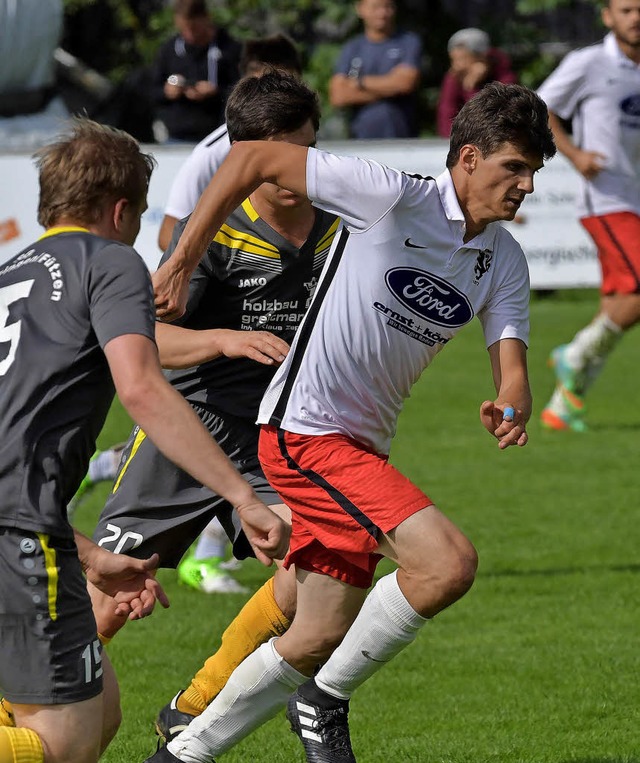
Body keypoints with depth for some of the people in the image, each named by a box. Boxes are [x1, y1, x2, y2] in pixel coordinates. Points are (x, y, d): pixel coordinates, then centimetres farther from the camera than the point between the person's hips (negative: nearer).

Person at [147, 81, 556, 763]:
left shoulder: (505, 263, 6)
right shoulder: (394, 198, -15)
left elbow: (509, 362, 0)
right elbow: (253, 158, -10)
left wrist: (510, 405, -25)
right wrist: (181, 261, -8)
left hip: (361, 447, 8)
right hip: (305, 429, -8)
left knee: (320, 637, 11)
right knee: (448, 562, -22)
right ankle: (325, 700, -4)